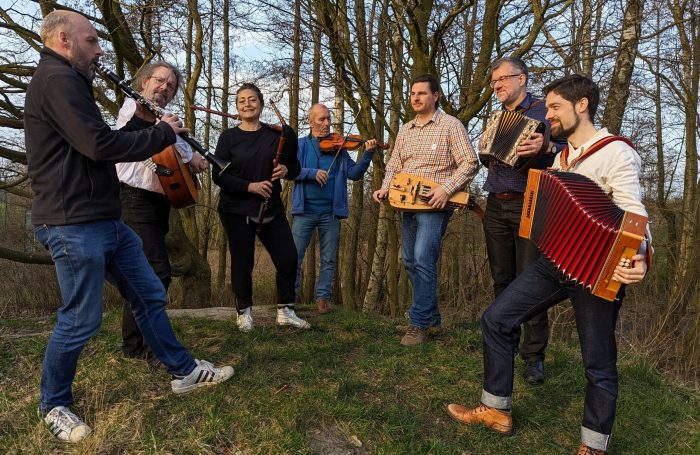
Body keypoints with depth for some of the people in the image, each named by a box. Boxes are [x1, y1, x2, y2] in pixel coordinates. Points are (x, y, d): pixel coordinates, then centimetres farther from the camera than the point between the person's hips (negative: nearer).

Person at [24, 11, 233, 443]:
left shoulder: (67, 81, 20)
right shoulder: (56, 79, -13)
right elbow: (101, 145, -22)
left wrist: (153, 130, 8)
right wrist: (163, 133, -9)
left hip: (106, 219, 10)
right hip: (74, 224, -10)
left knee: (150, 296, 13)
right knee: (81, 320, 1)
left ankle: (184, 371, 25)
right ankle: (54, 405, 24)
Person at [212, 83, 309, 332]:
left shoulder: (276, 135, 4)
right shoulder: (228, 137, -1)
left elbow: (295, 168, 10)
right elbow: (219, 176, -7)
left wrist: (286, 169, -13)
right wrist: (249, 186, -20)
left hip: (271, 208, 2)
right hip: (236, 209, -2)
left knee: (288, 259, -1)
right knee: (243, 261, 3)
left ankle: (285, 311, 16)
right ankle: (244, 312, 23)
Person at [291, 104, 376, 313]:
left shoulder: (338, 147, 9)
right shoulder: (300, 145, 6)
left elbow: (354, 173, 1)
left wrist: (367, 154, -13)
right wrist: (311, 172, -21)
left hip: (331, 211, 2)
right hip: (305, 210, -1)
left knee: (328, 259, 7)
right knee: (294, 256, 0)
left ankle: (323, 297, 17)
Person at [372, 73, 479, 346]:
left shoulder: (450, 125, -5)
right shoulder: (405, 130, 15)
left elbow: (470, 163, -11)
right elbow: (394, 165, 19)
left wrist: (446, 189, -22)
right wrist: (385, 188, 0)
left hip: (435, 205, -8)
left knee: (423, 260, -17)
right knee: (409, 261, 11)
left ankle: (420, 323, -4)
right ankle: (431, 315, 27)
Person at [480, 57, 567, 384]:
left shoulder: (544, 111, -1)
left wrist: (545, 147, -31)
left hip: (528, 207, -6)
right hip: (495, 207, 6)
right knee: (502, 280, 11)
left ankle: (534, 355, 4)